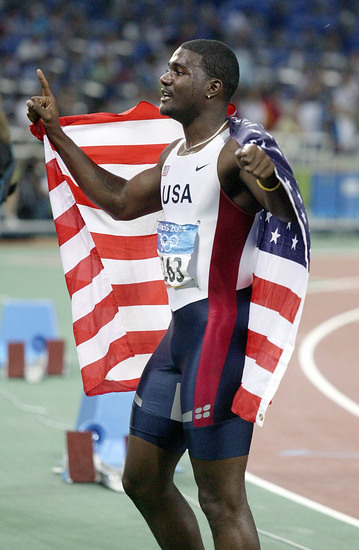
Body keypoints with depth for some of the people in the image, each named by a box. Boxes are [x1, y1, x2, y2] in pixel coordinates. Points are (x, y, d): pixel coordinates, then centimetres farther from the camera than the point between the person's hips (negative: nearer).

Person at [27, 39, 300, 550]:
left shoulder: (234, 155, -14)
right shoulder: (174, 156, 15)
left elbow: (289, 219, -27)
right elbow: (120, 200, 30)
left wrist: (267, 182, -49)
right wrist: (55, 132, 31)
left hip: (221, 328, -10)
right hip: (180, 329, 10)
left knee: (221, 499, -10)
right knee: (143, 480, 16)